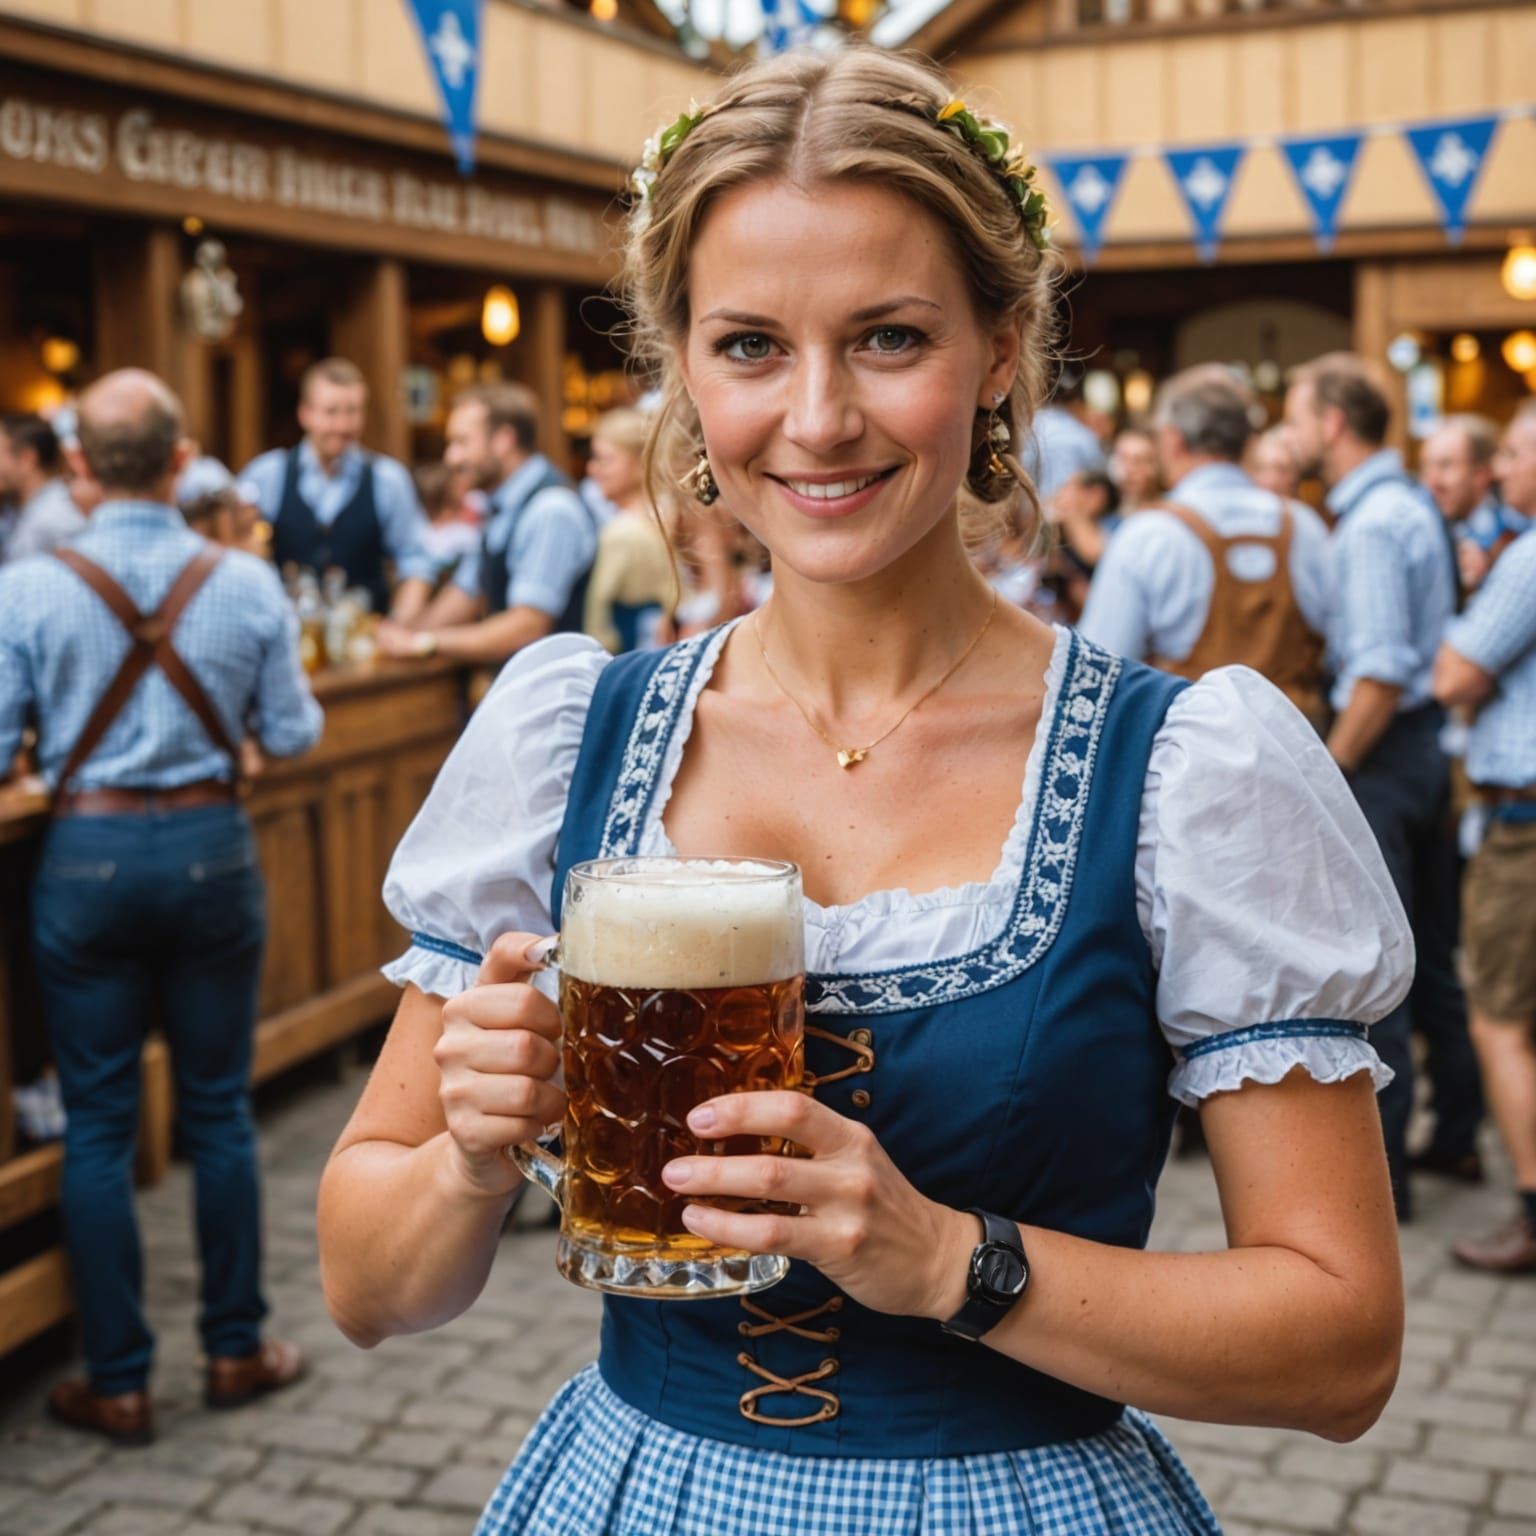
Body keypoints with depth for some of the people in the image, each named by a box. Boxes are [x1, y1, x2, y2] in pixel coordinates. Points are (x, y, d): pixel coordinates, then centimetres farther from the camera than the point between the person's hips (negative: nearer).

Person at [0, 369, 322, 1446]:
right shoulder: (246, 583, -7)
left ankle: (118, 1384, 15)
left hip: (89, 859, -1)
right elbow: (293, 734, 0)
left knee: (99, 1125, 8)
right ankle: (236, 1349, 24)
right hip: (210, 849, 1)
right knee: (219, 1108, 13)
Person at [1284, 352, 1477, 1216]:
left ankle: (1380, 1172, 5)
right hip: (1432, 749, 10)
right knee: (1436, 957, 17)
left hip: (1384, 754, -10)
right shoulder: (1413, 505, 13)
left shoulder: (1371, 524, -18)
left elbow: (1382, 674, -25)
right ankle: (1457, 1138, 27)